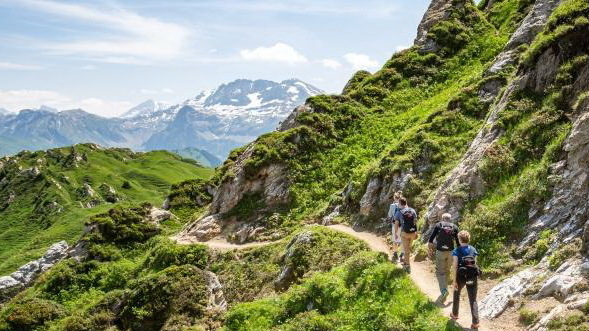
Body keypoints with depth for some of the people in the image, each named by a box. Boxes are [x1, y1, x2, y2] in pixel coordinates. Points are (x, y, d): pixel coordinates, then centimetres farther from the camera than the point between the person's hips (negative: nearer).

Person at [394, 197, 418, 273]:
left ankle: (408, 266, 7)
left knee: (406, 249, 4)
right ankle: (405, 261, 37)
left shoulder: (399, 212, -6)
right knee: (408, 247, 22)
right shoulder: (412, 210, 3)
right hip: (413, 232, 4)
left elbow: (396, 224, -4)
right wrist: (416, 232, 12)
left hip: (405, 233, -4)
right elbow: (415, 222, 4)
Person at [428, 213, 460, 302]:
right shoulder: (454, 227, 5)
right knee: (447, 271, 19)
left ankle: (443, 290, -15)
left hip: (440, 252, -2)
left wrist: (430, 250, 7)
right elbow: (458, 242, 1)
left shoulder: (438, 225, 2)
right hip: (451, 252, 2)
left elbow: (431, 239, -2)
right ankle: (444, 289, 28)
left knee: (440, 272, 3)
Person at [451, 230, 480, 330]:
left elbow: (455, 266, -11)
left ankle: (455, 314, 38)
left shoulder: (457, 251, -7)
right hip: (473, 276, 2)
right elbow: (475, 263, 6)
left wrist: (455, 280, -8)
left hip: (461, 276, -2)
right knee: (473, 300, 4)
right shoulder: (473, 250, 3)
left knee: (456, 294, 25)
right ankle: (475, 322, -3)